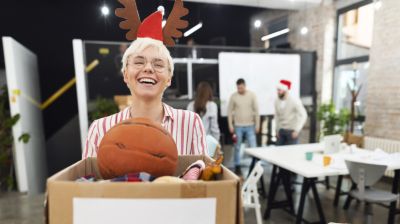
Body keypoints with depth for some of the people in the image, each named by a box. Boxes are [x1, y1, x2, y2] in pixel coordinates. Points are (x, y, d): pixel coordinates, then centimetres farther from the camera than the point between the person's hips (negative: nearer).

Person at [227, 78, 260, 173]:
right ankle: (237, 166, 22)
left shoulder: (252, 95, -3)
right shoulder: (233, 96, -4)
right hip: (238, 126, 0)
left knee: (253, 147, 1)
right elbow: (230, 111, 0)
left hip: (250, 126, 0)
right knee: (237, 148, 8)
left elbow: (256, 110, 0)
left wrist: (257, 124, -2)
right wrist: (230, 125, -3)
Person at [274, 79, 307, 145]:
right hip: (281, 131, 5)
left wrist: (297, 130, -17)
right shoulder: (277, 101, 0)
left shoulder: (294, 101, -14)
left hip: (292, 131, -4)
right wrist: (278, 129, 12)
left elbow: (303, 116, -12)